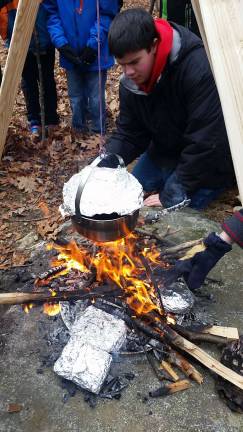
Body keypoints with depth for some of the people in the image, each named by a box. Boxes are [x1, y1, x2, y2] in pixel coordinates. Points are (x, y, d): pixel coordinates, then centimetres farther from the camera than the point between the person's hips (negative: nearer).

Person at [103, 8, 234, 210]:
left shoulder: (199, 70, -32)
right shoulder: (131, 80, -10)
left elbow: (205, 143, -31)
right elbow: (128, 134, -2)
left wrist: (172, 195, -28)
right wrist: (103, 167, -19)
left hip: (208, 162, -6)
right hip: (163, 153, 7)